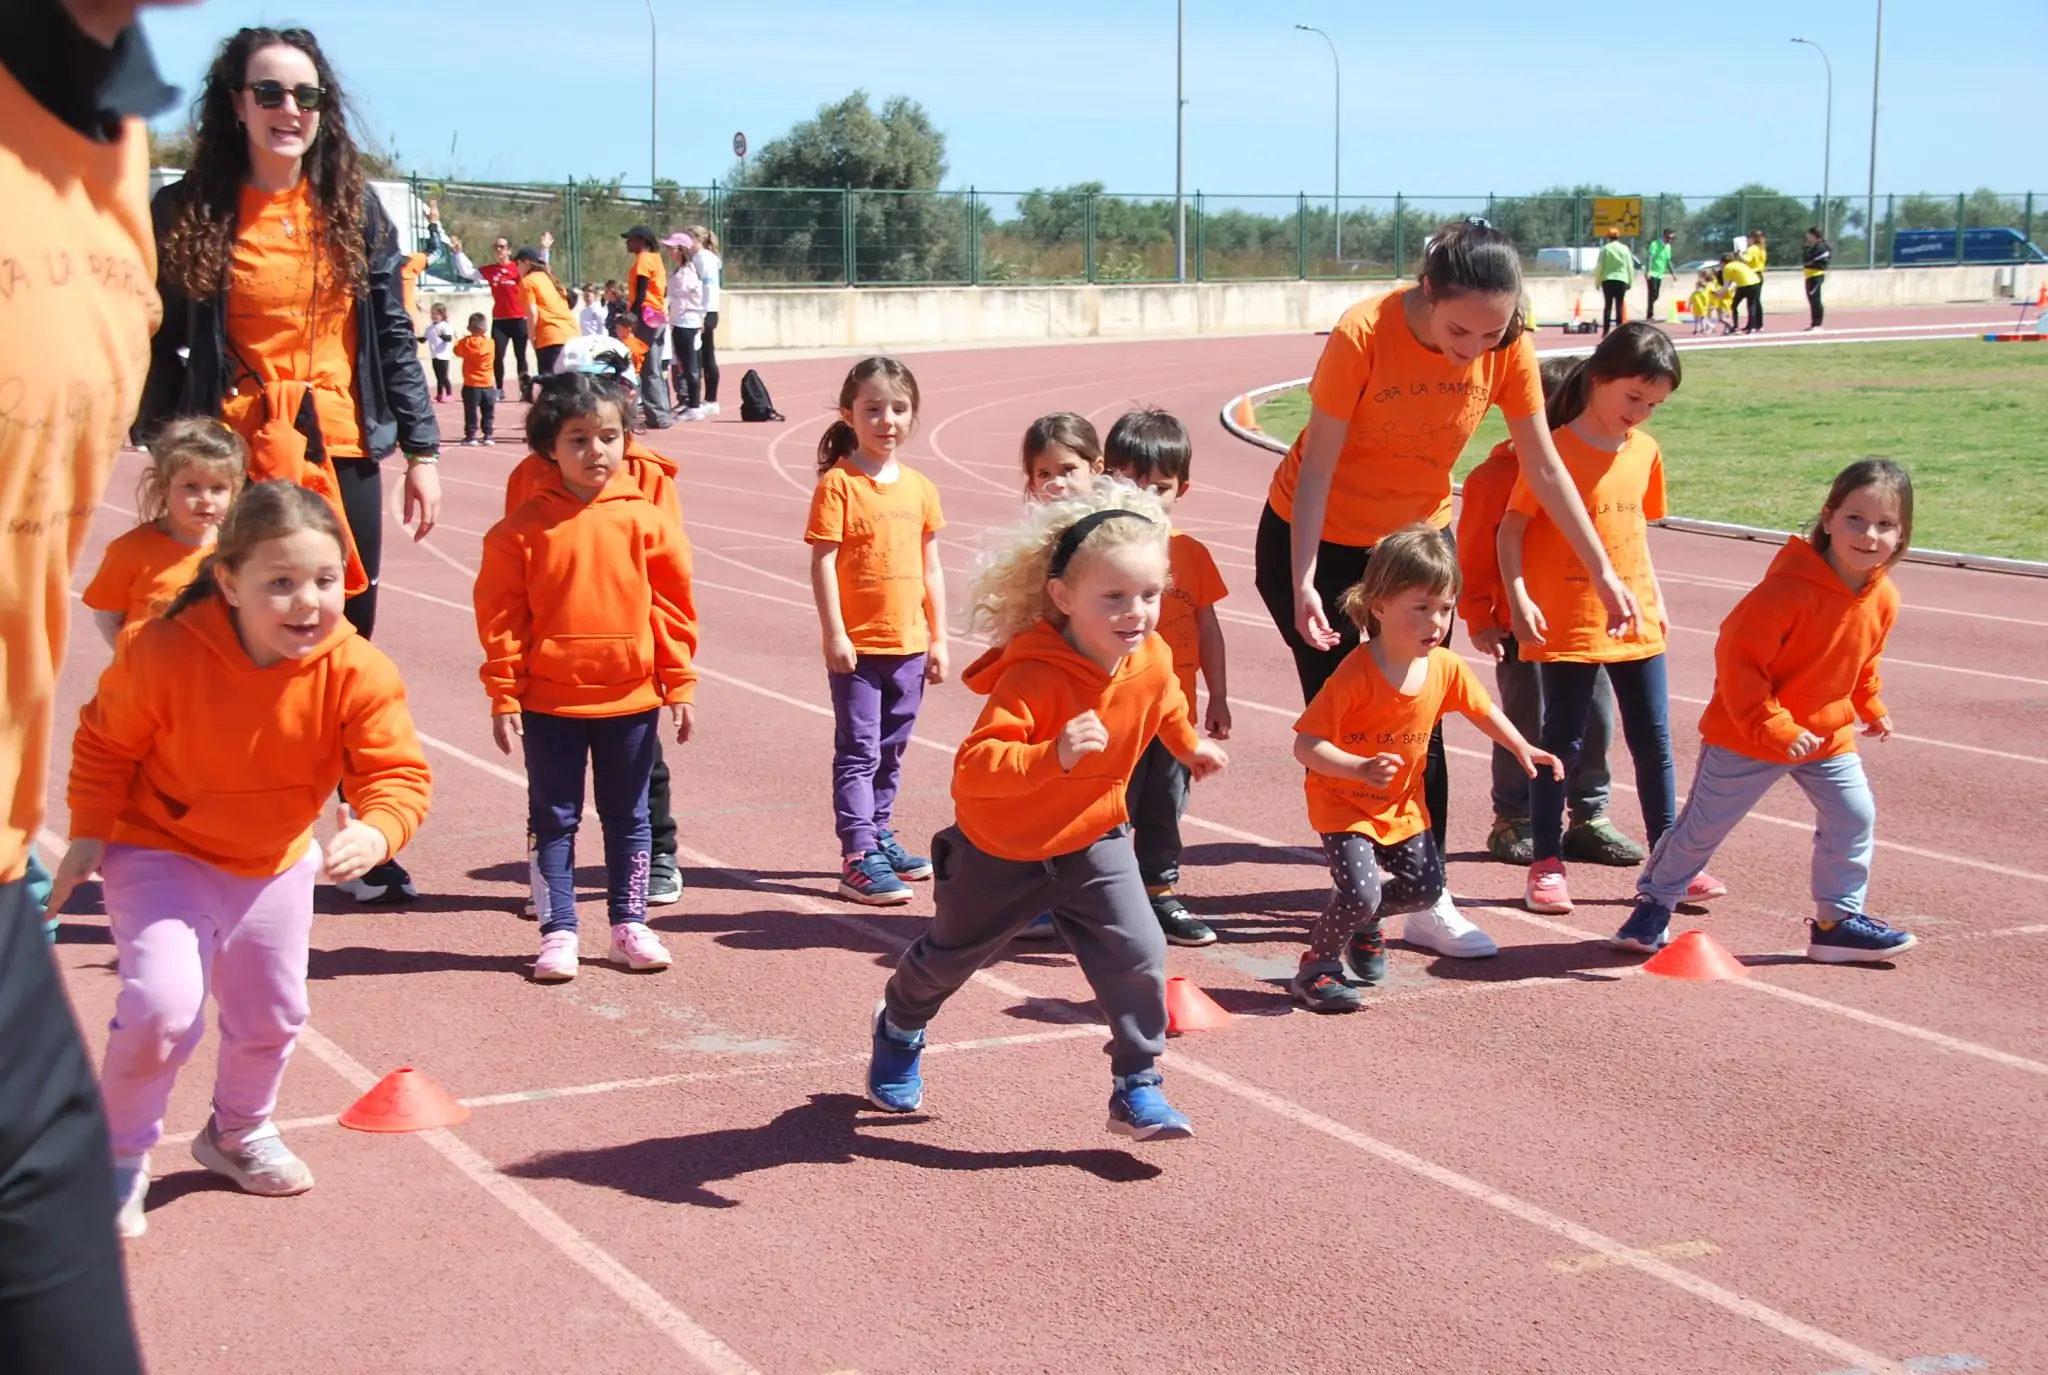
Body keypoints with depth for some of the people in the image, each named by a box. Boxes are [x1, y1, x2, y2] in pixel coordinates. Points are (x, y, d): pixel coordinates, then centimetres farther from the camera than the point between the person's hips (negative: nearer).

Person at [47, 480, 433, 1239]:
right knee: (162, 1004, -21)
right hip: (162, 856, -4)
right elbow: (105, 742, -11)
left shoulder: (358, 673, -24)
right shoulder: (165, 653, -27)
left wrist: (376, 832, -42)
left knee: (271, 1014, 18)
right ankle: (121, 1155, 4)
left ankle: (238, 1132, 49)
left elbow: (398, 771, -22)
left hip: (277, 864, 4)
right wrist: (89, 833, -11)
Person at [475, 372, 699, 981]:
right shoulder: (523, 529, -6)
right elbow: (500, 616, -4)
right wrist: (504, 697, -6)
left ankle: (629, 925, 24)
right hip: (550, 703, -1)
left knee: (628, 817, 13)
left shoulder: (645, 521, -3)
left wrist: (679, 684, 0)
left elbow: (672, 605, 1)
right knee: (553, 819, 7)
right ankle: (558, 932, 16)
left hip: (631, 701, 1)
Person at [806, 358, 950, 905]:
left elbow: (931, 567, 12)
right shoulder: (838, 483, -9)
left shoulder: (919, 488, 7)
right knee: (858, 751, -3)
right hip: (857, 645, -5)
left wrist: (939, 638, 10)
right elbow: (823, 562, -11)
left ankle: (879, 835, 30)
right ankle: (857, 858, -3)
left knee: (891, 751, 16)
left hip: (909, 644, 5)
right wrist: (833, 634, -16)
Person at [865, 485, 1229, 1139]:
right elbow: (974, 766, -46)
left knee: (1138, 952, -13)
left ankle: (1136, 1089, 4)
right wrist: (1054, 755, -60)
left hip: (1093, 841, 4)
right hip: (1000, 848, -4)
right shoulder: (1033, 676, -36)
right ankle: (899, 1030, 51)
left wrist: (1190, 746, 29)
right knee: (950, 956, 18)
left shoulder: (1154, 661, -15)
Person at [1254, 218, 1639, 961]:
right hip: (1317, 541, -3)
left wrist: (1602, 571, -6)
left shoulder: (1507, 347, -17)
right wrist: (1302, 582, -25)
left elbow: (1544, 466, -7)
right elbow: (1317, 464, -22)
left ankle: (1427, 901, 9)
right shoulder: (1363, 335, -27)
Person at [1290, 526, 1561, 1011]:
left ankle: (1362, 919, 37)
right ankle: (1316, 966, 7)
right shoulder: (1356, 674, -29)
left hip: (1402, 805, 6)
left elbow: (1481, 708, 13)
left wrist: (1522, 749, 11)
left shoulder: (1445, 668, -9)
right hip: (1344, 805, -6)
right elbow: (1305, 745, -31)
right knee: (1360, 891, -19)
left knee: (1426, 887, 7)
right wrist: (1361, 768, -43)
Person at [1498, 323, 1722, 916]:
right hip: (1568, 623, -6)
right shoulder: (1557, 450, -12)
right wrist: (1519, 599, -19)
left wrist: (1654, 596, 17)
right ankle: (1547, 864, 11)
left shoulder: (1644, 450, 7)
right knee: (1562, 740, 2)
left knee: (1653, 740, 8)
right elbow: (1511, 529, -11)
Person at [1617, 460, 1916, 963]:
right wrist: (1773, 728, -27)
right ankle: (1654, 904, 23)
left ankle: (1838, 921, 16)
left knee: (1855, 817, 1)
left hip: (1828, 736, 6)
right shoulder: (1790, 587, -27)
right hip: (1746, 735, -6)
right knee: (1703, 824, 4)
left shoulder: (1883, 599, -4)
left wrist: (1871, 708, 9)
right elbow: (1737, 657, -25)